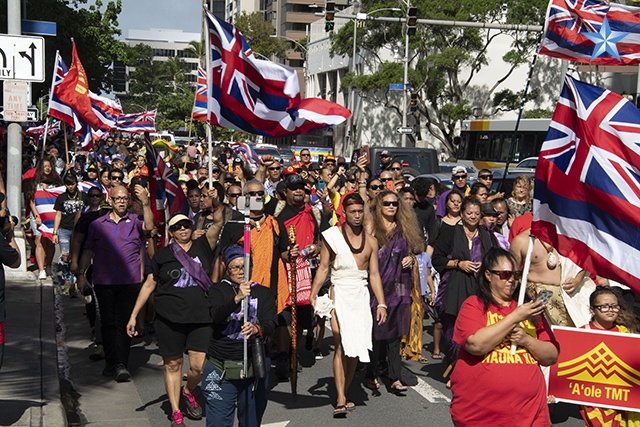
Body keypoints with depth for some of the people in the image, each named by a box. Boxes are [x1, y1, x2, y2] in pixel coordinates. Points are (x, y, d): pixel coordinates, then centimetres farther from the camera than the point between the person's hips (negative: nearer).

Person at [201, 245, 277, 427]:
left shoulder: (264, 293, 8)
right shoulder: (218, 290, 5)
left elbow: (271, 325, -7)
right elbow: (216, 315, -16)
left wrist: (257, 329, -30)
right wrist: (237, 299, -34)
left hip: (255, 367, 2)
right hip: (220, 369, -1)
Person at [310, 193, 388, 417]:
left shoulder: (370, 241, 10)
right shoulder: (332, 236, 1)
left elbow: (374, 274, 11)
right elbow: (323, 268, 0)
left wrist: (381, 303, 5)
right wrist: (313, 295, -9)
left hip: (362, 296, 4)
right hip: (339, 294, -4)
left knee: (355, 348, 4)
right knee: (341, 346, -14)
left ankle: (344, 395, 15)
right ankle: (340, 400, -17)